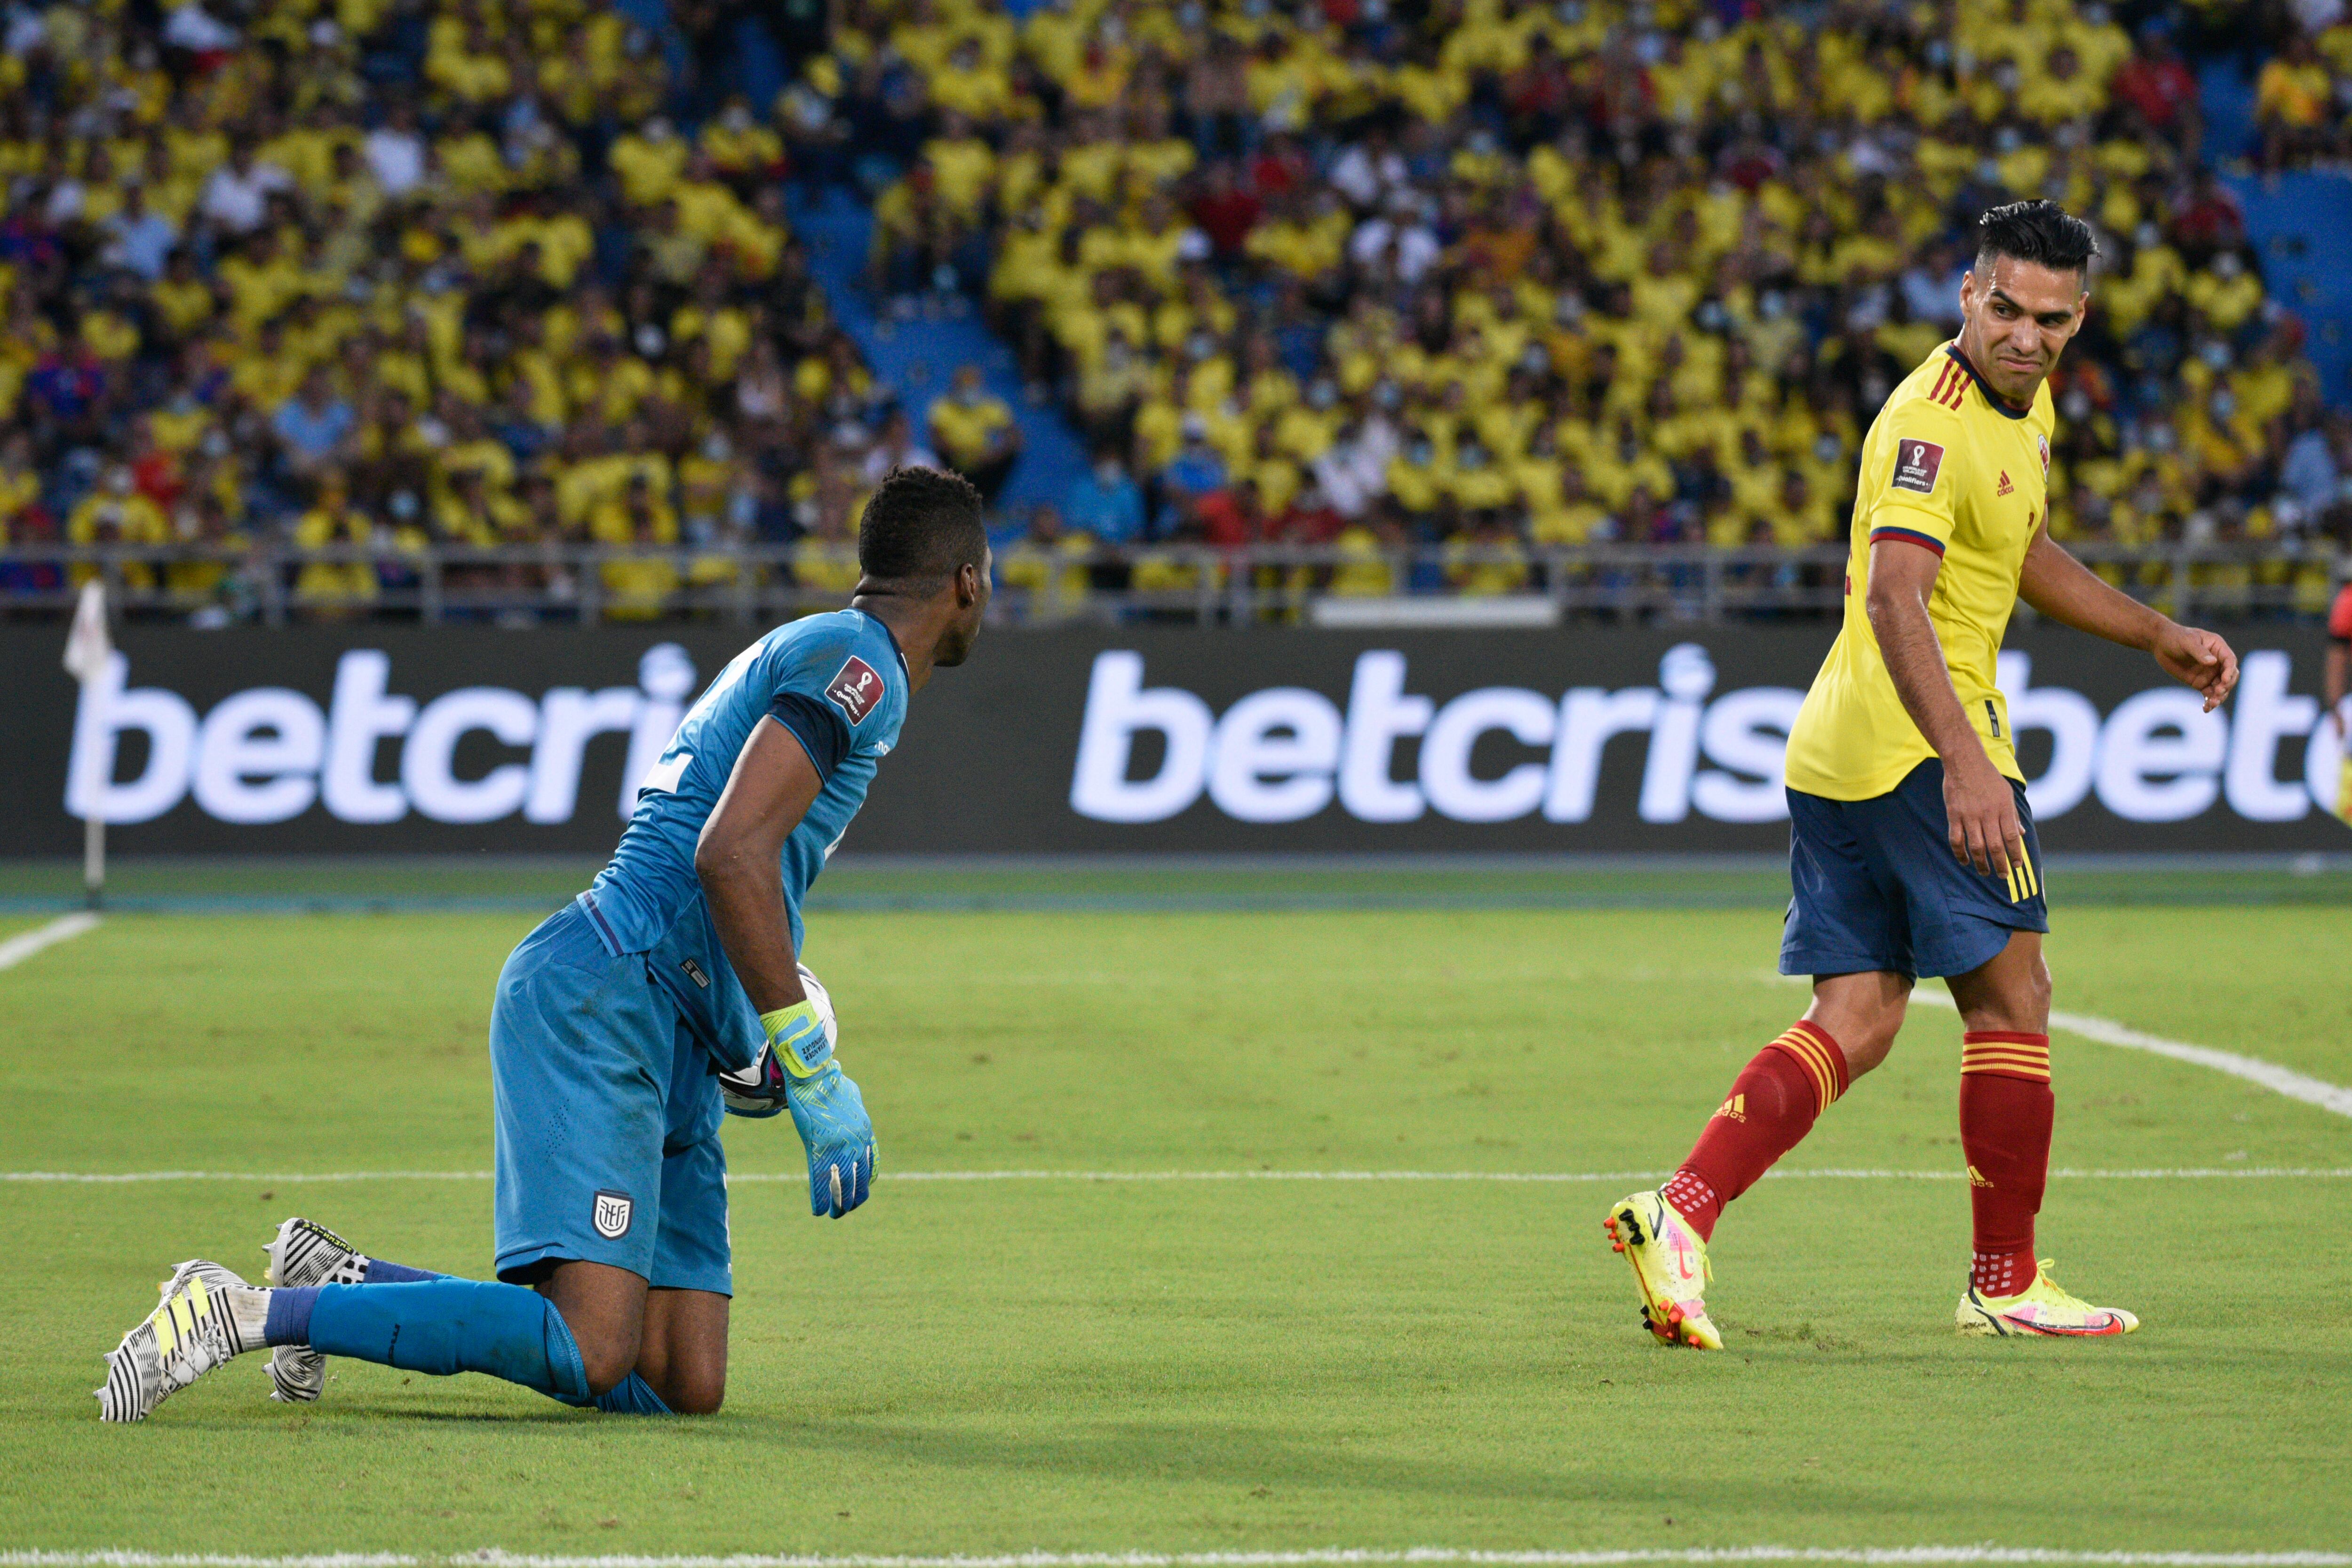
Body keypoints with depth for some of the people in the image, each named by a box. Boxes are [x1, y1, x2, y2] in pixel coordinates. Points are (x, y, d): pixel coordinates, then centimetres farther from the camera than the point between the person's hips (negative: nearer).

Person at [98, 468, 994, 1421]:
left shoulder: (809, 659, 26)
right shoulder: (855, 665, -6)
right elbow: (730, 855, -20)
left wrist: (752, 1049, 20)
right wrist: (811, 1071, -18)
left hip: (666, 1054, 10)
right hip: (603, 996, -10)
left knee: (682, 1384, 0)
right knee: (588, 1354, -22)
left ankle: (341, 1282, 10)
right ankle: (246, 1311, -18)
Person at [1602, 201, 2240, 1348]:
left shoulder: (2023, 410, 14)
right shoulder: (1932, 424, -18)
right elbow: (1894, 598, -30)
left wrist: (2157, 636, 32)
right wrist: (1965, 763, -39)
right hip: (1922, 747, -9)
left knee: (1853, 1024, 4)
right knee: (2010, 997, 1)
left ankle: (1680, 1211, -9)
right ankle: (2006, 1283, 10)